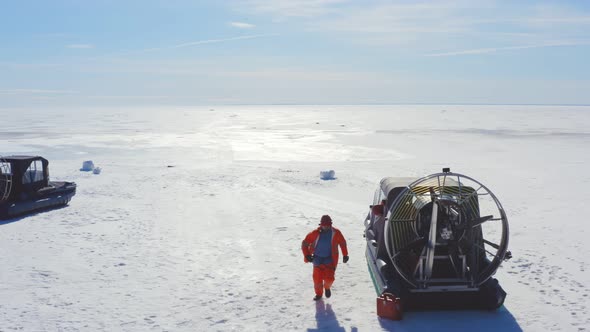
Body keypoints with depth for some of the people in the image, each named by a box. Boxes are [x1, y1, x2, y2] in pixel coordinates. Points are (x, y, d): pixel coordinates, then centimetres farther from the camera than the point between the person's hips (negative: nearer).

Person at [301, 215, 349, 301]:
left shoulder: (336, 233, -8)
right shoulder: (315, 233, -11)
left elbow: (343, 243, 9)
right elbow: (305, 243, -4)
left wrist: (345, 255, 12)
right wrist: (307, 255, -12)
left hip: (329, 259, 0)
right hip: (317, 259, 1)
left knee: (329, 278, -12)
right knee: (317, 278, 0)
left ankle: (327, 287, 24)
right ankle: (319, 293, 28)